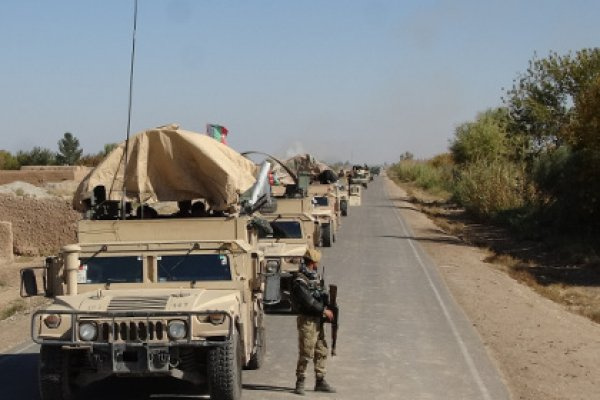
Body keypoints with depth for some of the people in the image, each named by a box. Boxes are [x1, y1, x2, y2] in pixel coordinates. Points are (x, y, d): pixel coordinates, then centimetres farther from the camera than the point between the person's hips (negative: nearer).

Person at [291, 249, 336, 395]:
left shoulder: (314, 277, 14)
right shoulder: (300, 281, -15)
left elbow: (322, 296, 19)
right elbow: (308, 302, -21)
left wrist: (326, 309, 3)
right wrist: (324, 311, -14)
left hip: (317, 320, 9)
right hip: (307, 321, -9)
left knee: (321, 352, 11)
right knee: (306, 353, -6)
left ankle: (320, 382, 19)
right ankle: (300, 383, 3)